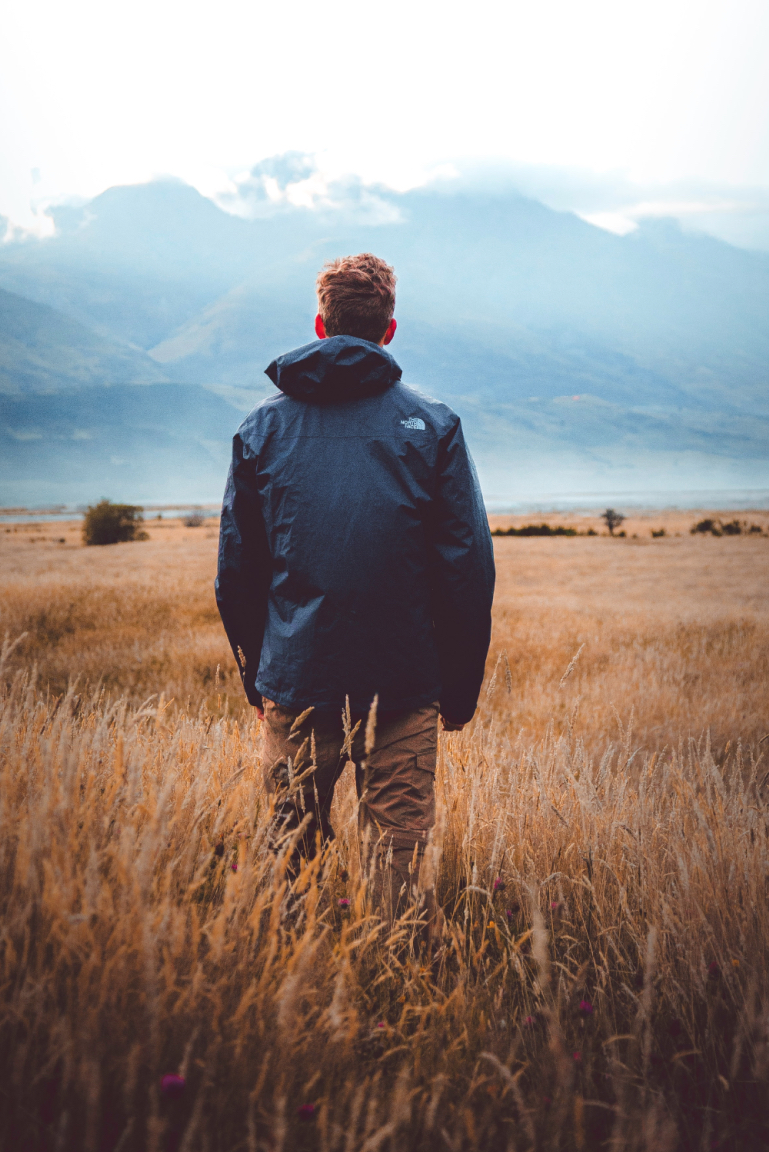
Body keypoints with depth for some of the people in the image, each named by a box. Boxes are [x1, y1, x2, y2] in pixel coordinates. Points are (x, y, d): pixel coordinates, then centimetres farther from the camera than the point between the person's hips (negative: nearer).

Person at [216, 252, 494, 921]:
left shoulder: (263, 427, 4)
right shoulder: (432, 426, -2)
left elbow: (236, 567, 6)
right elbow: (469, 566, -5)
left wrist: (256, 676, 16)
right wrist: (462, 687, 4)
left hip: (293, 680, 2)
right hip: (404, 683, -2)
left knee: (292, 837, 15)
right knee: (398, 840, 9)